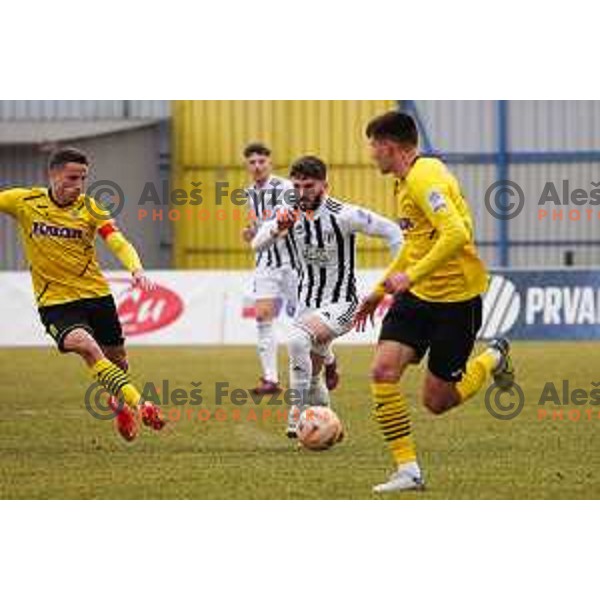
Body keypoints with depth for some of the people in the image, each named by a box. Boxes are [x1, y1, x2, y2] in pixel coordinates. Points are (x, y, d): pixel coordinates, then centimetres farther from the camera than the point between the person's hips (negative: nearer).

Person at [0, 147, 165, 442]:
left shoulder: (89, 208, -4)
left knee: (117, 361, 11)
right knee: (85, 346, -30)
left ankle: (120, 401, 47)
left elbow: (118, 243, -14)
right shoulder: (24, 202, -6)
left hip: (96, 294, 2)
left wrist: (136, 269, -33)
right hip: (55, 301, -2)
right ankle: (137, 404, -27)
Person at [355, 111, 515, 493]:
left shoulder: (424, 178, -20)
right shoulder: (406, 182, 12)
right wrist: (381, 290, 26)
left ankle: (493, 359, 28)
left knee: (436, 401, 0)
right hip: (417, 295, 9)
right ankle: (408, 469, -7)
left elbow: (456, 234, -32)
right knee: (384, 372, -12)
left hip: (457, 298, -9)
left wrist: (411, 276, -31)